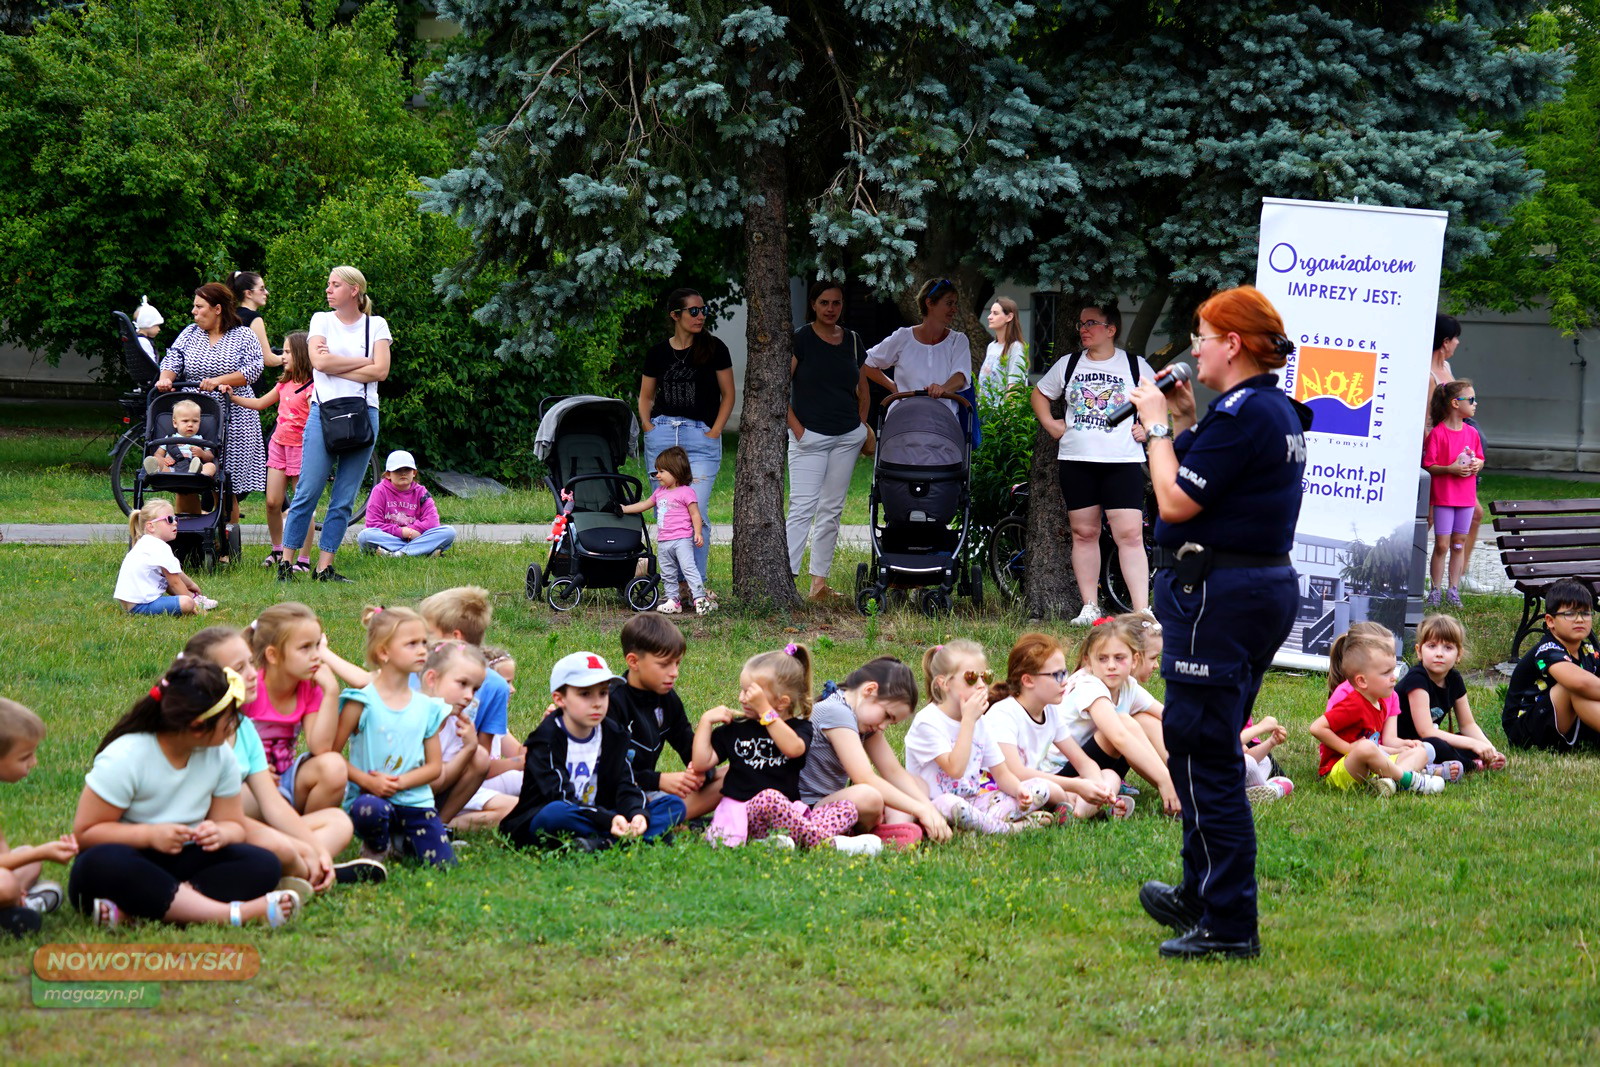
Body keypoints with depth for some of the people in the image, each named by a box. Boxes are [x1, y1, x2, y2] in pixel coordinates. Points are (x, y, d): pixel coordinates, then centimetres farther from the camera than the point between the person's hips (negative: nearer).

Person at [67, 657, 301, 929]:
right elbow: (84, 833, -14)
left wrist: (219, 833, -19)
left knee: (264, 866, -21)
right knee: (102, 864, -40)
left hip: (181, 863, 5)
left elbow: (234, 826, 6)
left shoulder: (221, 757, 1)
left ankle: (131, 909, -38)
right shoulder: (125, 758, -15)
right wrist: (150, 834, -27)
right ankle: (234, 914, -47)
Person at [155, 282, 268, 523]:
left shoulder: (243, 336, 4)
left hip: (231, 419, -3)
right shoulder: (190, 333, 15)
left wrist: (218, 380, -18)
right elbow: (172, 359, 6)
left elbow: (253, 369, -7)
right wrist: (165, 379, -16)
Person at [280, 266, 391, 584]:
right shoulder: (322, 320, 9)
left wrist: (337, 367, -7)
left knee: (345, 499, 0)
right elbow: (319, 361, -7)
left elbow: (381, 371, -4)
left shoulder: (376, 325, 9)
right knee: (308, 492, -7)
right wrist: (363, 361, -5)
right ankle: (286, 561, -2)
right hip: (324, 411, -1)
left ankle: (324, 567, 4)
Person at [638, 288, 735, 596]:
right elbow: (646, 395, 19)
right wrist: (647, 424, 2)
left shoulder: (714, 350, 3)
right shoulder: (658, 353, 10)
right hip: (662, 435, 3)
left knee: (697, 510, -13)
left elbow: (728, 395, 7)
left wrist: (714, 431, -3)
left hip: (701, 435, -3)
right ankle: (676, 584, 11)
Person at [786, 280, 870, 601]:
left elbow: (862, 386, 22)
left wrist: (862, 424, 12)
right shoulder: (800, 340, -5)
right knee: (803, 507, -14)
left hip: (847, 436, 5)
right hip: (810, 437, -5)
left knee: (831, 509, 7)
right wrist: (796, 427, -11)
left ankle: (819, 583, 12)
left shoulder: (852, 340, 10)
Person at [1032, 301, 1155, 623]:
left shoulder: (1136, 366, 3)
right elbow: (1040, 394, 22)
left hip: (1123, 462, -3)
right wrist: (1050, 423, 7)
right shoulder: (1068, 364, 10)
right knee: (1083, 533, 5)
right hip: (1076, 461, 3)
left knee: (1130, 535, -12)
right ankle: (1089, 607, 12)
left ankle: (1142, 610, -15)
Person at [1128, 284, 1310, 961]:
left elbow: (1176, 502, -19)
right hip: (1268, 585, 11)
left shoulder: (1242, 414, -18)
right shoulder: (1278, 411, 14)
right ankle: (1200, 897, 32)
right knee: (1212, 749, 20)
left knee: (1202, 754, -6)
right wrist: (1186, 423, 14)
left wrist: (1157, 426, -7)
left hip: (1217, 597, -11)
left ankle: (1228, 925, -4)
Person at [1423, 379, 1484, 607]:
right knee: (1442, 544, -4)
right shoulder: (1437, 433, -10)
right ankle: (1436, 590, 4)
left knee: (1459, 543, 8)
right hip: (1443, 496, -5)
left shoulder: (1472, 433, 8)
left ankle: (1453, 589, 15)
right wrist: (1450, 469, -23)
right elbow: (1428, 466, -10)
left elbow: (1480, 459, 19)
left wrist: (1477, 465, -4)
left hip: (1466, 496, 5)